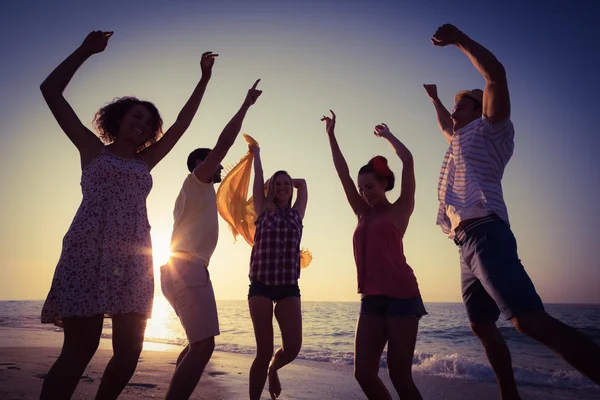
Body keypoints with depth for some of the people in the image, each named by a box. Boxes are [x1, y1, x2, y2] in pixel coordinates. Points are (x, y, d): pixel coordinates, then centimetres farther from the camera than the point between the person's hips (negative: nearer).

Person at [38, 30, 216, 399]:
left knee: (129, 350, 1)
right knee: (80, 348, -6)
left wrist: (204, 79, 22)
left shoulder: (145, 162, 21)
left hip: (134, 257, 5)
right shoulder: (92, 149, 13)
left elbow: (182, 123, 22)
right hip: (90, 250, -4)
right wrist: (86, 51, 7)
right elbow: (51, 91, 8)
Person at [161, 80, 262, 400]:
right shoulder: (197, 181, 0)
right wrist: (247, 104, -4)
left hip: (181, 268, 10)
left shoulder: (196, 192, 26)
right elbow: (224, 142, -9)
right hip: (188, 268, -10)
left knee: (199, 343, 16)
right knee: (203, 345, -13)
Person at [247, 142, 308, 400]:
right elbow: (258, 180, 10)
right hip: (261, 286, -2)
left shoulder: (296, 214, 13)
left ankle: (273, 369, 28)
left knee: (293, 346, -6)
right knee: (264, 351, -4)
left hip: (289, 287, 2)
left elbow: (302, 183, 21)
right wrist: (256, 153, 22)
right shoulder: (263, 212, 8)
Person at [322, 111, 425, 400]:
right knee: (363, 372, 1)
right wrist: (331, 135, 16)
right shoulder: (363, 214, 17)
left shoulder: (400, 210, 4)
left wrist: (387, 135, 12)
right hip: (372, 299, 6)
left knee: (399, 375, -2)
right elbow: (342, 173, 16)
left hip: (400, 296, -5)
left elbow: (408, 161, -4)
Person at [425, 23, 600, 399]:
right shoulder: (461, 140, 30)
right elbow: (445, 125, 54)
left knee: (530, 319, -24)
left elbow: (496, 73, -7)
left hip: (486, 234, -9)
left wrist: (459, 37, -2)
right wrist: (434, 97, 55)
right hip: (468, 242, 9)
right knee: (483, 326, 11)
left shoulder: (490, 129, 7)